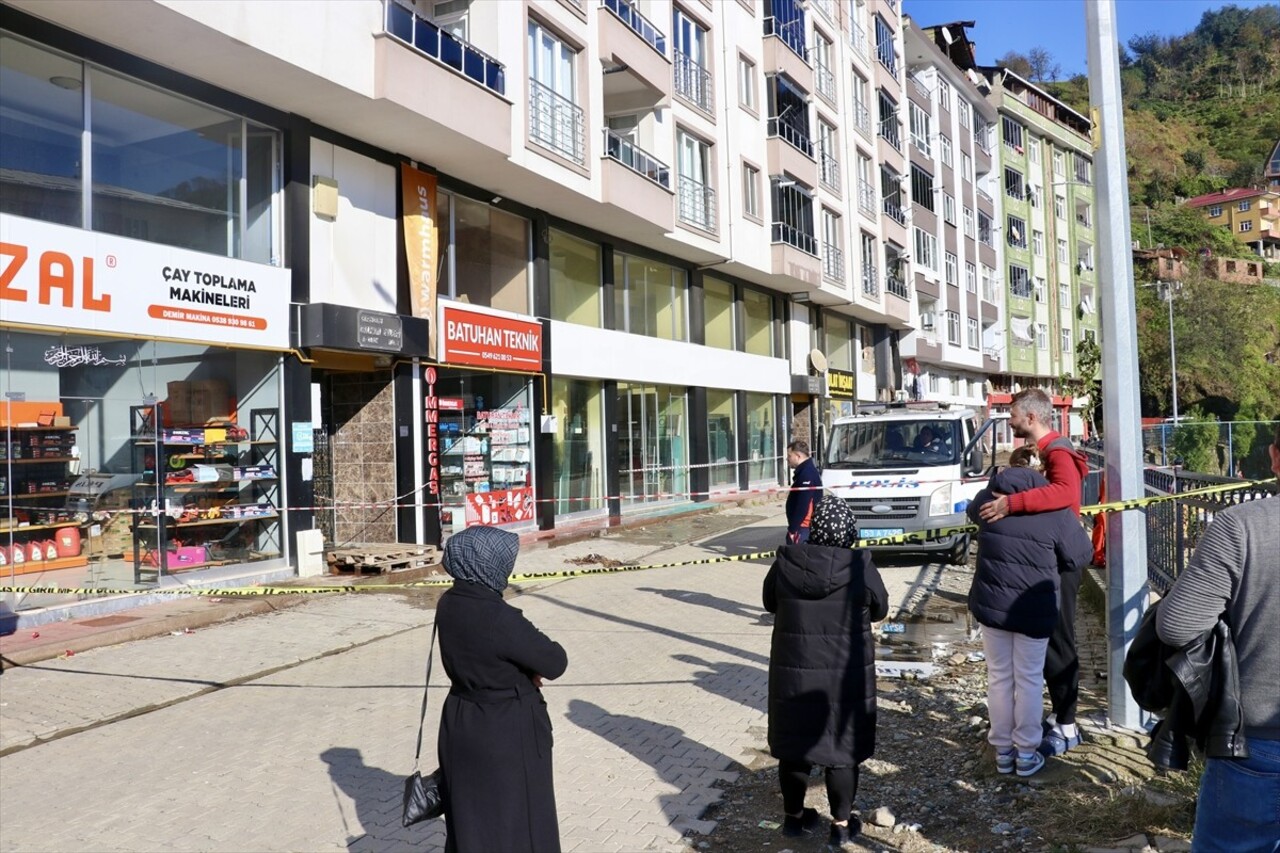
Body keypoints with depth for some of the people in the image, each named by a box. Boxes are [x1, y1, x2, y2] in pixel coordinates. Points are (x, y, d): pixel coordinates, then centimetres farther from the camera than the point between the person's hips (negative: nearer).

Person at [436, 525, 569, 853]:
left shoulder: (449, 604, -5)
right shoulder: (498, 617, -29)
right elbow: (555, 662, -19)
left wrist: (522, 670, -4)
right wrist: (530, 667, 1)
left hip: (461, 724, 7)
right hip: (508, 734, -7)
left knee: (470, 816, 21)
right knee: (515, 819, 11)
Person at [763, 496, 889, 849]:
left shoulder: (785, 564, -11)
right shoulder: (860, 568, -15)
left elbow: (770, 604, 6)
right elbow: (880, 610, 2)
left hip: (793, 671, 2)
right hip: (846, 675, -1)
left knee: (794, 743, 15)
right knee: (841, 744, 12)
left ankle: (794, 816, 30)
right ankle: (841, 824, 23)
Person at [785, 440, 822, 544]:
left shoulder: (807, 474, -17)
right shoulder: (805, 472, 16)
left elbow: (803, 506, -23)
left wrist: (792, 529, -20)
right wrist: (793, 527, 18)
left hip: (802, 528, -10)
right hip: (804, 527, 10)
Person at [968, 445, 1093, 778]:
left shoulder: (987, 498, -3)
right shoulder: (1054, 509, -11)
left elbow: (973, 512, 21)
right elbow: (1080, 554, -2)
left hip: (990, 604, 2)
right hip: (1034, 610, -2)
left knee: (999, 677, 14)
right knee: (1029, 679, 11)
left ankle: (1002, 751, 23)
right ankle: (1026, 753, 21)